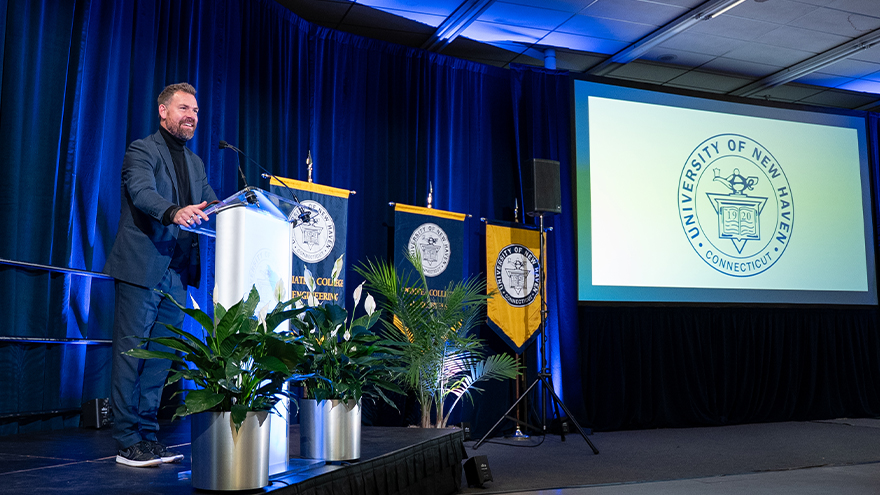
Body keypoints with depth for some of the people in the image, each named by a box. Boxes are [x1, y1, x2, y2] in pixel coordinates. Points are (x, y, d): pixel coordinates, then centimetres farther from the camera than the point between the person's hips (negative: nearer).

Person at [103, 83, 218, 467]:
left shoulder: (195, 163, 20)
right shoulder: (141, 150, -2)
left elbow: (213, 207, 15)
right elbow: (142, 193, -21)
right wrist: (174, 212, -40)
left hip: (176, 272, 7)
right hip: (142, 268, -7)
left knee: (162, 355, 9)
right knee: (131, 352, -3)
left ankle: (148, 435, 17)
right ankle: (127, 441, 4)